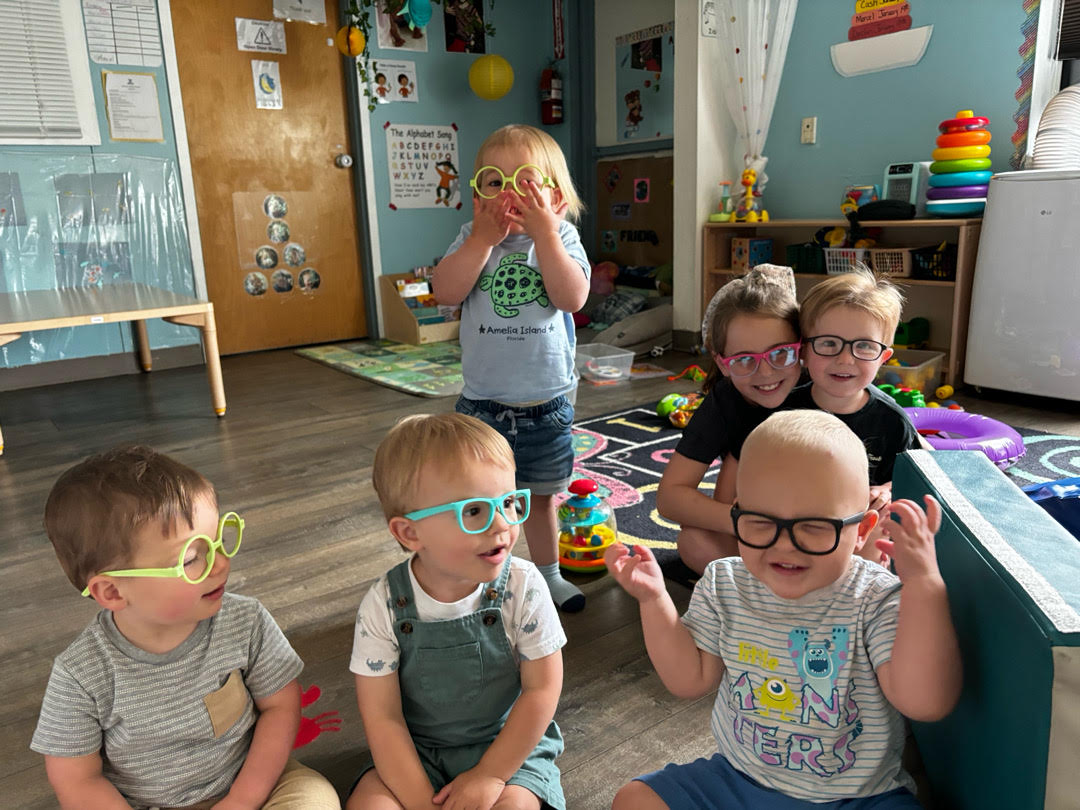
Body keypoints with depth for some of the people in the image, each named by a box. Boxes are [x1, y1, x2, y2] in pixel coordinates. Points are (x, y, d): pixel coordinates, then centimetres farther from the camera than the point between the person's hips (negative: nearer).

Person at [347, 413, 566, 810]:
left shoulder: (524, 588, -19)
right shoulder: (383, 606, -17)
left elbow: (542, 690, -12)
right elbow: (383, 718, -12)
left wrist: (490, 775, -12)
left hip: (509, 744, -1)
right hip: (417, 748, 1)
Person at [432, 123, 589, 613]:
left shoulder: (560, 236, -3)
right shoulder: (472, 238, 0)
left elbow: (572, 297, -20)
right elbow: (445, 292, -16)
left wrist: (543, 231, -22)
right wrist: (486, 236, -18)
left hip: (546, 405, 0)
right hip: (482, 403, 0)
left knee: (541, 498, 18)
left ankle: (547, 575, 39)